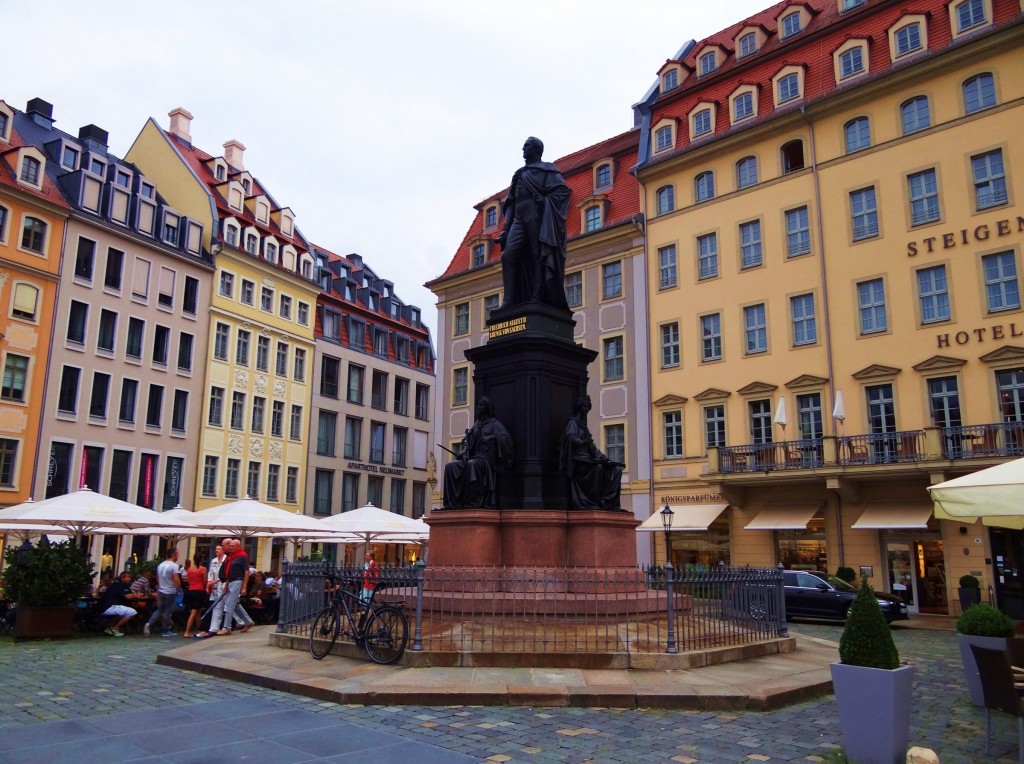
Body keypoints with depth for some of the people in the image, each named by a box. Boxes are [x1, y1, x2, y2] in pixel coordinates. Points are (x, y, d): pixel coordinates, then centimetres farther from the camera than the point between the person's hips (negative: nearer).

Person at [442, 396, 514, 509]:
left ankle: (474, 500, -37)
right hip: (472, 457, 6)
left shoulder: (494, 424, 4)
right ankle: (453, 501, -23)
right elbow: (469, 443, 18)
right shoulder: (476, 425, 22)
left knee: (472, 464, -39)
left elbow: (506, 438, -12)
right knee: (450, 466, -17)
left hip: (486, 458, -6)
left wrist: (489, 438, -25)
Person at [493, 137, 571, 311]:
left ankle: (537, 298, -12)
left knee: (538, 256, -9)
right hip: (519, 218, 5)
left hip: (536, 216, -5)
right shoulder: (519, 175, 29)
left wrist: (544, 201, -14)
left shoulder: (546, 169, 11)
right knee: (508, 255, -12)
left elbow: (563, 190, -2)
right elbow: (510, 202, 22)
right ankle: (509, 300, -17)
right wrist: (506, 229, 9)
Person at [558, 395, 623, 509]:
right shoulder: (573, 422, 0)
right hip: (578, 458, -9)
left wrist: (607, 460, 12)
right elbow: (570, 437, -22)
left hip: (587, 458, 9)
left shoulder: (584, 425, 24)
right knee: (598, 466, -34)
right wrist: (583, 442, -41)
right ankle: (594, 503, -30)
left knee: (616, 469, -3)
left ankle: (609, 503, -11)